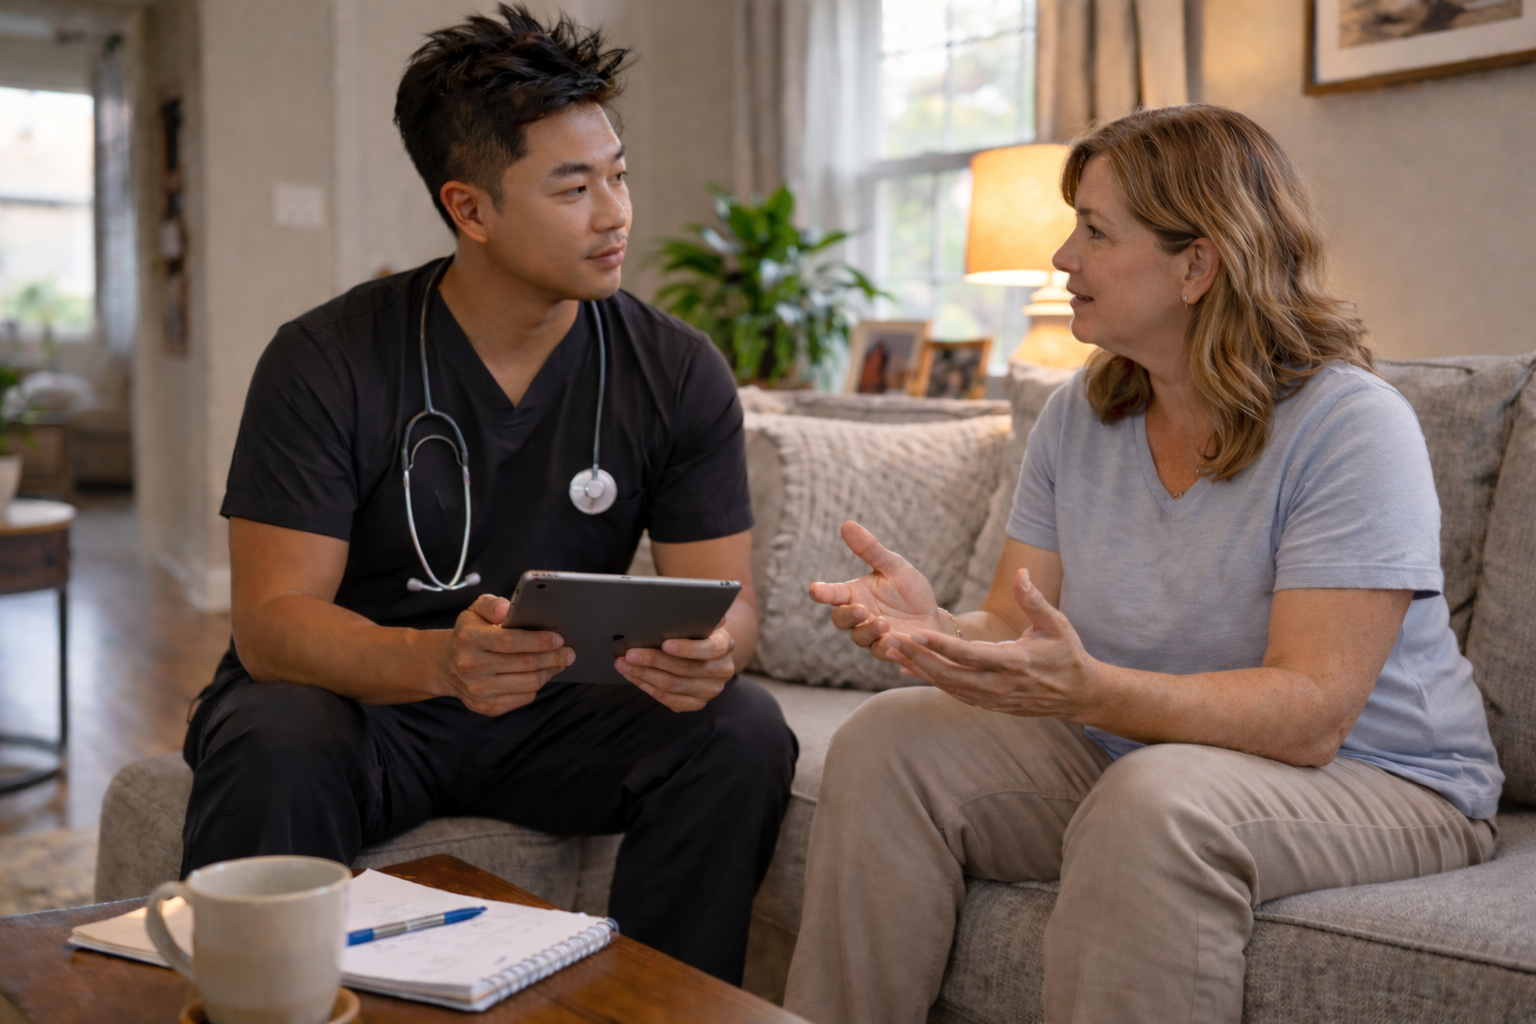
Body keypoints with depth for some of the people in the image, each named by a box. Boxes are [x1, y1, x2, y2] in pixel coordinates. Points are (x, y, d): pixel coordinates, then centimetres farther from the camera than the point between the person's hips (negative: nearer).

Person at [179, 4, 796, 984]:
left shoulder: (678, 371, -6)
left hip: (550, 716, 3)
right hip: (353, 697, -2)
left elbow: (728, 600, -5)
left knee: (744, 731, -21)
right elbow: (271, 618, -19)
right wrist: (438, 659, -40)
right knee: (273, 746, -34)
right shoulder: (327, 362, -14)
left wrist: (708, 651, -32)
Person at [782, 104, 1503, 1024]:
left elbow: (1311, 714, -26)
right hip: (1124, 755, 6)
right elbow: (1017, 631, -1)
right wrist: (933, 625, -25)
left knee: (1156, 802, -37)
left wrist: (1088, 690, -41)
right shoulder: (1078, 417, 3)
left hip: (1373, 785, -6)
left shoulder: (1351, 426, -18)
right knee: (887, 740, -12)